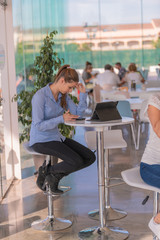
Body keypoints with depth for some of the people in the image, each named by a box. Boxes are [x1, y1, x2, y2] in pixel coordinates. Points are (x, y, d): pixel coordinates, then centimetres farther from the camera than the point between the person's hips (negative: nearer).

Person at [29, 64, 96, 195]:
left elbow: (78, 113, 3)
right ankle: (47, 171, 1)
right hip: (41, 140, -8)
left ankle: (55, 176, 7)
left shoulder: (63, 95, 5)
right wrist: (61, 119, -29)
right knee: (76, 161, -25)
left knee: (90, 157, -3)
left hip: (57, 137, 8)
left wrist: (83, 94, -8)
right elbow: (38, 125, -20)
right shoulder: (40, 96, -18)